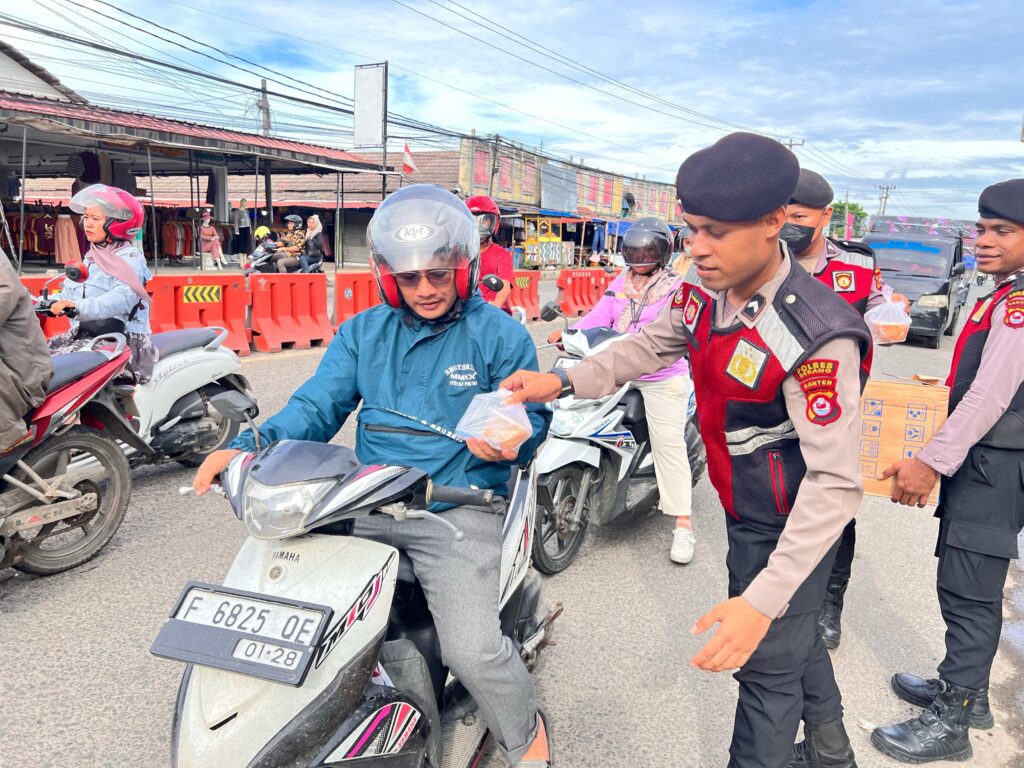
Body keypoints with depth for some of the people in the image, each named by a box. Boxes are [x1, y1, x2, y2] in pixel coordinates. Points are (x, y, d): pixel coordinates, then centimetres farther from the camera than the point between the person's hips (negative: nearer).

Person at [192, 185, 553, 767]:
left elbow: (532, 421, 2)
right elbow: (316, 409, 6)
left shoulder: (500, 335, 2)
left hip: (457, 506, -4)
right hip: (366, 498, 5)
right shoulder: (363, 332, 13)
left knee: (473, 652, -21)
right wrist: (247, 448, -11)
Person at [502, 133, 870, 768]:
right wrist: (562, 381, -6)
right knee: (796, 631, 27)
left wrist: (763, 599, -39)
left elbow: (835, 481, -33)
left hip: (788, 526, -9)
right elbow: (649, 348, 8)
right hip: (744, 507, 9)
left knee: (768, 659, 8)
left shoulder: (818, 336, -33)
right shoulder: (705, 294, -9)